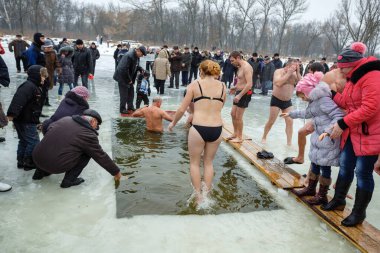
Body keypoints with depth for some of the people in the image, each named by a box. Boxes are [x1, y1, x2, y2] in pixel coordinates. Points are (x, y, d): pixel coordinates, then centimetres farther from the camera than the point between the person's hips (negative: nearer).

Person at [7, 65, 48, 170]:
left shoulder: (35, 87, 14)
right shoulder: (28, 86, -18)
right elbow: (18, 100, -32)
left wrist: (36, 121, 22)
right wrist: (12, 114, -40)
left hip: (28, 120, 11)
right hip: (25, 121, -11)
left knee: (24, 141, 19)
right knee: (33, 142, -3)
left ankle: (21, 161, 30)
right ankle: (29, 163, 7)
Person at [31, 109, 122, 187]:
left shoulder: (65, 119, 7)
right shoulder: (89, 135, -8)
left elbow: (50, 127, 24)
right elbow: (101, 157, 0)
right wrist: (116, 172, 12)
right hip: (56, 166, -6)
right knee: (87, 153, 5)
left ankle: (40, 172, 34)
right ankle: (69, 180, 4)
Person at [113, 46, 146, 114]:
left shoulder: (136, 56, 1)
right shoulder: (129, 56, -28)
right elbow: (124, 69, -28)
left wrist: (140, 69, -3)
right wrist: (128, 80, -21)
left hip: (129, 77, 9)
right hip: (123, 77, -9)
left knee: (131, 92, 16)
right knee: (124, 94, -1)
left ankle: (130, 107, 29)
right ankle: (122, 109, 13)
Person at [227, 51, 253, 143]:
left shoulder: (246, 67, -19)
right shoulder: (240, 67, 11)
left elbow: (249, 84, -27)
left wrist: (239, 95, -29)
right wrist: (235, 87, 8)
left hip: (244, 94, -10)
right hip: (239, 92, 10)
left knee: (238, 117, -1)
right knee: (233, 114, 15)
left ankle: (240, 137, 12)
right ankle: (235, 133, 29)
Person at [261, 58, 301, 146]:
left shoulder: (294, 74, 3)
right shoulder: (279, 71, -12)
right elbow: (278, 83, -30)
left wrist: (298, 72, -13)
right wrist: (289, 73, -24)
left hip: (288, 101, 4)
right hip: (276, 100, -4)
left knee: (290, 121, -4)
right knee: (271, 121, 2)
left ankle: (289, 142, 4)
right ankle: (264, 137, 23)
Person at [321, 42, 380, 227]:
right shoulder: (353, 78, 12)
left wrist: (342, 124, -23)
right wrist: (331, 94, 5)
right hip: (351, 133, 9)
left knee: (363, 173, 1)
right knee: (345, 167, 16)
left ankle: (358, 212, 16)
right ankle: (339, 200, 32)